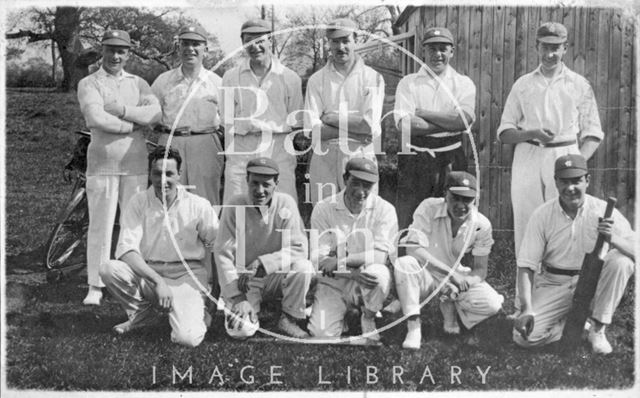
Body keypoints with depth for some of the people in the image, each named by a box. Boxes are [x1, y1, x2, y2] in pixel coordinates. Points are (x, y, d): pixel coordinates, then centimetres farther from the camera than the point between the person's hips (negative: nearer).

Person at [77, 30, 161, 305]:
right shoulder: (89, 84, 2)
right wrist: (135, 124, -8)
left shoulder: (138, 83, 13)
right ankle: (95, 286, 7)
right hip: (102, 163, -3)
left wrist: (120, 110, -13)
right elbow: (97, 118, -16)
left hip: (136, 163, 3)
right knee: (100, 225, -1)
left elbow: (155, 113, -5)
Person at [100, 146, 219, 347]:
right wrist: (158, 281, -26)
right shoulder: (138, 202, -6)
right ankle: (143, 313, 2)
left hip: (186, 275, -2)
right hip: (146, 272, 3)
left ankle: (196, 314, 13)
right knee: (108, 269, -26)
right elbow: (126, 250, -14)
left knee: (187, 338, -26)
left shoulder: (199, 206, -8)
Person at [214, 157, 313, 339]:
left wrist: (261, 264, -28)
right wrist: (238, 298, -22)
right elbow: (223, 254, -14)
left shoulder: (286, 203, -9)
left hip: (276, 276, 1)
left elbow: (299, 247, -15)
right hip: (244, 281, -1)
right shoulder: (234, 207, -12)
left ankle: (289, 318, -6)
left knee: (303, 266, -28)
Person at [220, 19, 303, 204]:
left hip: (279, 149, 0)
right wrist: (230, 155, 2)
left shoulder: (290, 78, 8)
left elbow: (295, 123, 10)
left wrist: (291, 159, 4)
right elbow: (227, 121, 10)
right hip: (241, 151, 1)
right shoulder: (231, 77, 10)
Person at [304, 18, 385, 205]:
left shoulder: (373, 78, 4)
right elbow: (312, 131, -3)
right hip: (324, 158, 1)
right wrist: (354, 130, -10)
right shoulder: (316, 80, 8)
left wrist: (331, 118, -4)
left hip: (360, 157, -1)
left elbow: (371, 127, -8)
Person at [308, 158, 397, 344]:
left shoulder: (384, 209, -8)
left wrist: (340, 262, -28)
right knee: (321, 333, -20)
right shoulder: (323, 209, -6)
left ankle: (368, 319, -4)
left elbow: (381, 255, -19)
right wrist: (352, 273, -29)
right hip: (333, 283, 1)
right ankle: (340, 312, 17)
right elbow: (319, 259, -12)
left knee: (379, 272, -34)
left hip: (367, 282, 0)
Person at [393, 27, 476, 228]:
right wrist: (449, 124, -8)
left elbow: (464, 120, -9)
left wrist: (422, 112, -8)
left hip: (451, 159, 1)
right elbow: (404, 124, -8)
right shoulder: (408, 83, 7)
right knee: (408, 223, -1)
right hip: (415, 158, -1)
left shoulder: (463, 83, 9)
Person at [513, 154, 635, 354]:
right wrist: (527, 309, -22)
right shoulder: (541, 215, -9)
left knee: (622, 262, -28)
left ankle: (597, 329, -11)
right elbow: (526, 266, -9)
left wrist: (612, 239, -37)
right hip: (554, 285, 0)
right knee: (524, 336, -21)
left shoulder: (603, 211, -9)